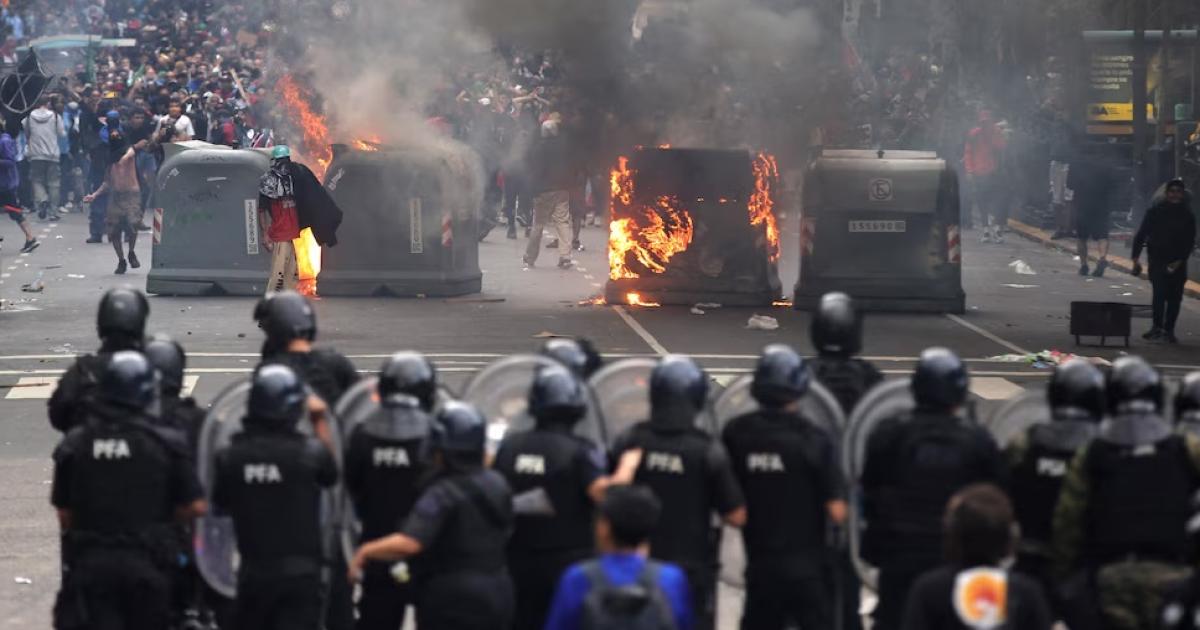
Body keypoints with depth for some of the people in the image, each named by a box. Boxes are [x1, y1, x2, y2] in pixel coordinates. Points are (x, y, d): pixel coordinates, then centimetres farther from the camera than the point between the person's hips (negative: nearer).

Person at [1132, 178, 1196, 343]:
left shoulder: (1187, 216, 3)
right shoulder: (1155, 212, -2)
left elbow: (1190, 242, 4)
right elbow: (1141, 235, 0)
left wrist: (1180, 261, -8)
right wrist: (1136, 257, -7)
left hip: (1177, 262, 2)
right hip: (1157, 260, -2)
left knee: (1174, 297, 3)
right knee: (1159, 293, -15)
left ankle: (1169, 330, 11)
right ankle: (1157, 327, -14)